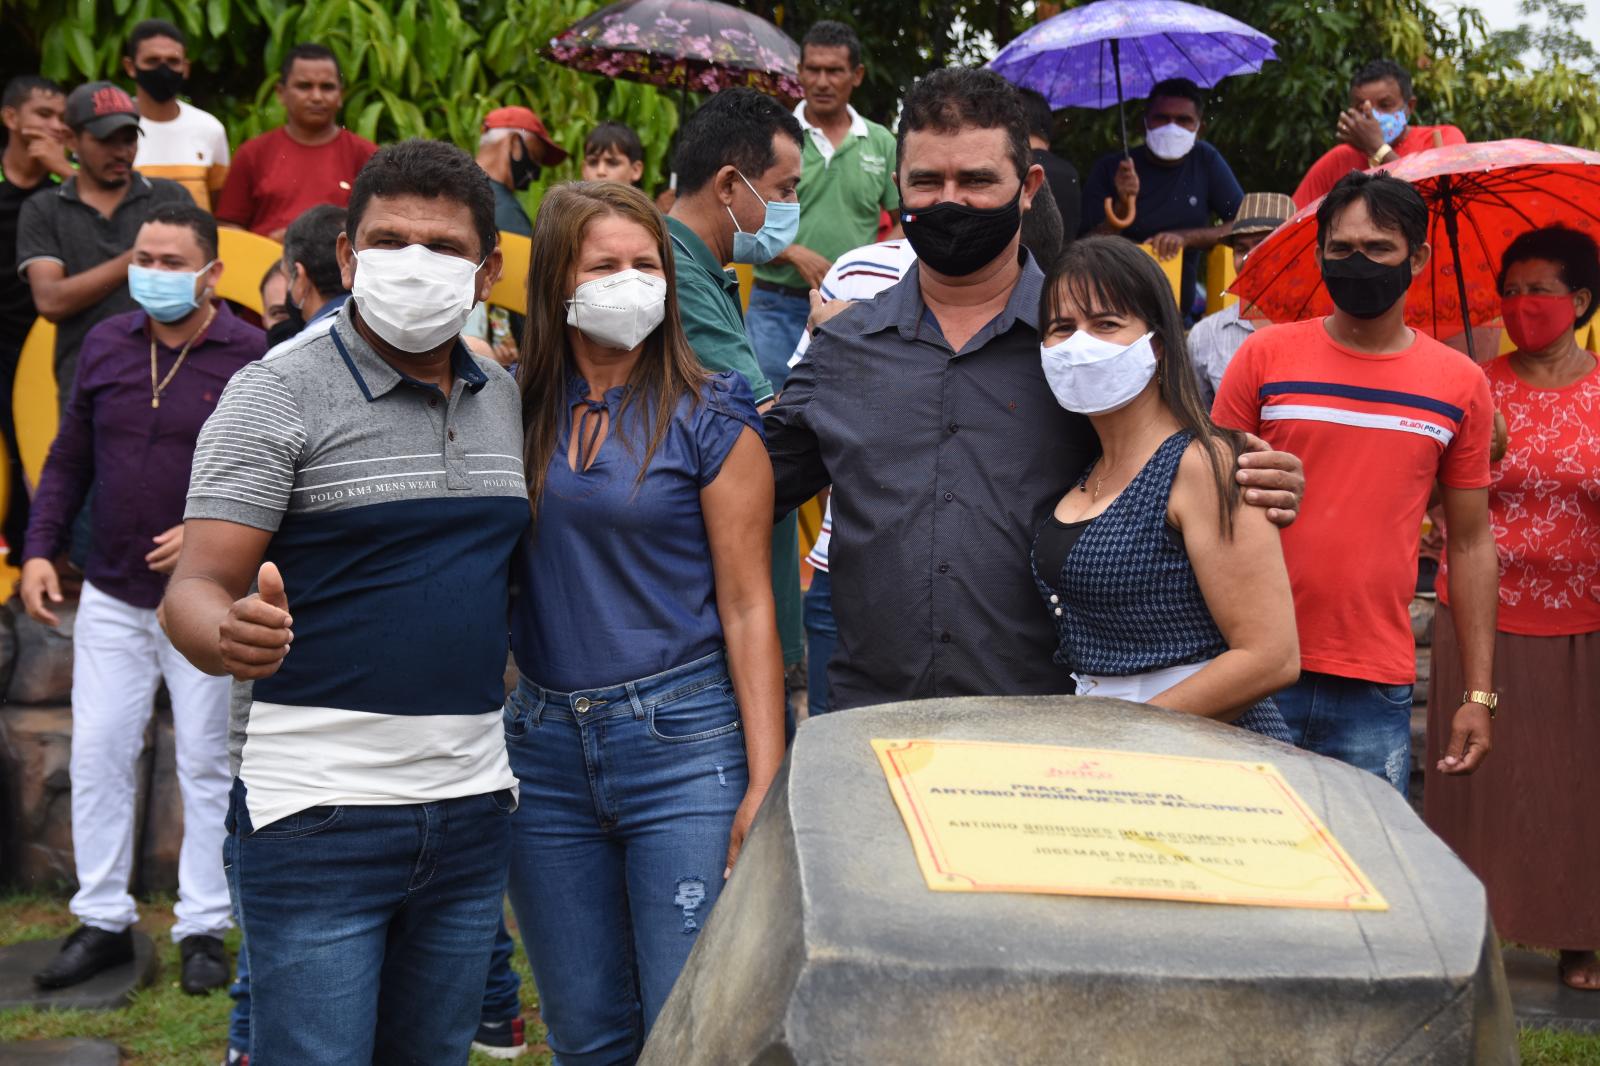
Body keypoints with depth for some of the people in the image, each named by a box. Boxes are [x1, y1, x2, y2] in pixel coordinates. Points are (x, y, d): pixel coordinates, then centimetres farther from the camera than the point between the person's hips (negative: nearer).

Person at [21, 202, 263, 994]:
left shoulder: (251, 357, -10)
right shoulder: (106, 345, 5)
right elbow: (69, 460, 11)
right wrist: (40, 548, 2)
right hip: (112, 595, 4)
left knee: (206, 764, 6)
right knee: (97, 757, 6)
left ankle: (204, 928, 16)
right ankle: (102, 921, 18)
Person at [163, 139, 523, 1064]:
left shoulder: (510, 401, 11)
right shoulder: (278, 397, -6)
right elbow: (196, 589, -13)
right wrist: (234, 637, -34)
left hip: (471, 804, 6)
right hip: (319, 806, -5)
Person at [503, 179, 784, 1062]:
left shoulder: (708, 419, -3)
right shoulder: (510, 409, 6)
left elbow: (747, 608, -5)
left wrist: (767, 780, -10)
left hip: (683, 737, -3)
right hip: (545, 741, 4)